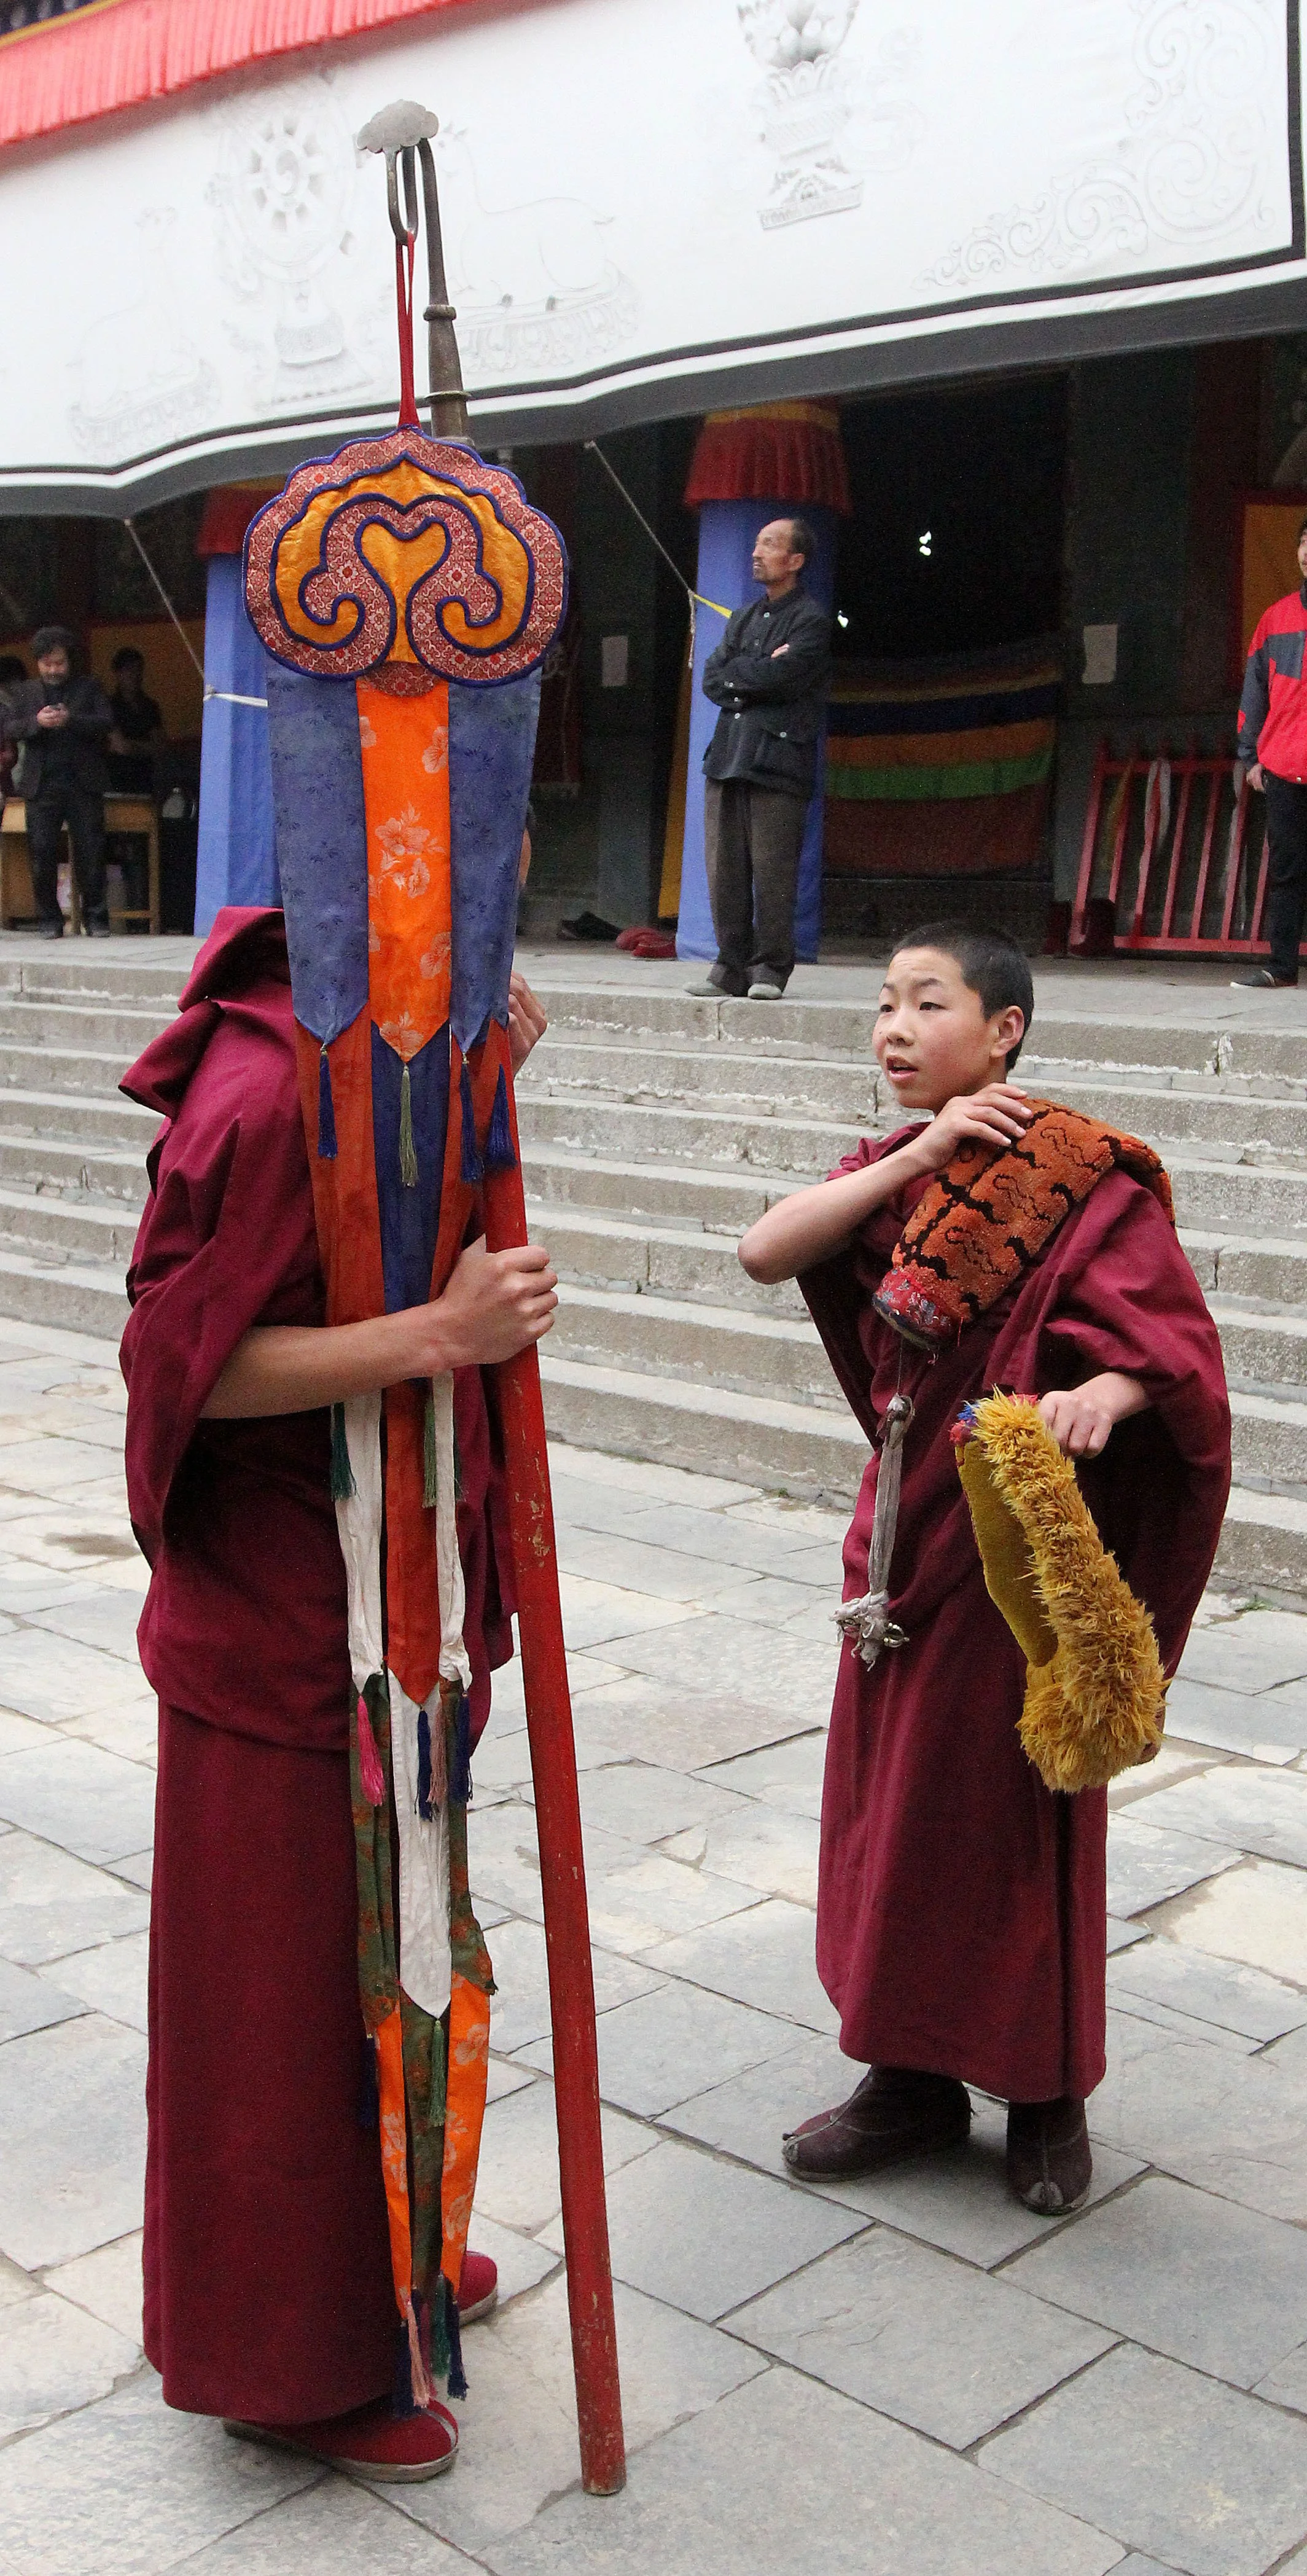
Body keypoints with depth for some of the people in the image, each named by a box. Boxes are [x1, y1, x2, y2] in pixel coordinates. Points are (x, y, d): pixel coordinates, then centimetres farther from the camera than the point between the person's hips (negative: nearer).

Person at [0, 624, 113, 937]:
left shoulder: (89, 689, 12)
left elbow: (105, 724, 0)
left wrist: (70, 720, -15)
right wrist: (38, 722, -13)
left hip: (84, 784, -1)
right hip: (42, 785, 1)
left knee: (90, 853, -2)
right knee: (42, 855, -2)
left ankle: (96, 919, 5)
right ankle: (49, 920, 5)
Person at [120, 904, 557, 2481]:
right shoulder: (267, 1097, -24)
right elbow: (184, 1358, -24)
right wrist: (437, 1334, -31)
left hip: (378, 1599, 10)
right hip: (287, 1623, -9)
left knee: (372, 1951, 23)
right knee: (288, 1985, 6)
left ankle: (365, 2260, 43)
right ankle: (285, 2363, 25)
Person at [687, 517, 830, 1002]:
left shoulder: (811, 620, 1)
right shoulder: (744, 617, 23)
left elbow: (782, 677, -14)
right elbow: (712, 678, 12)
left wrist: (735, 674, 1)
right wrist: (761, 671, -2)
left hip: (778, 759, -6)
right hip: (728, 756, 6)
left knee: (772, 871, -8)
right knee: (724, 867, 3)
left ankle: (770, 968, -1)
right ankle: (732, 966, 10)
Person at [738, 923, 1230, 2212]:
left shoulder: (1082, 1175, -12)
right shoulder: (892, 1170, 6)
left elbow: (1173, 1338, -18)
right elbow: (766, 1251, -9)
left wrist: (1098, 1397, -39)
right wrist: (917, 1156, -15)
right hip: (907, 1526, 6)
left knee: (1014, 1806, 5)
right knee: (891, 1801, 12)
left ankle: (1047, 2093, 25)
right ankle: (912, 2076, 29)